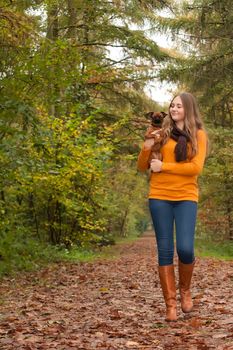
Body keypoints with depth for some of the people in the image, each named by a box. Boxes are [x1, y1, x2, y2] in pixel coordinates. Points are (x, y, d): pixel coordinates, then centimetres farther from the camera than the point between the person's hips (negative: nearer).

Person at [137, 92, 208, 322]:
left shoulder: (198, 135, 6)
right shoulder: (162, 133, 9)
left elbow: (196, 167, -7)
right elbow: (142, 167, 11)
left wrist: (164, 166, -9)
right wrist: (147, 147, -7)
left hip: (186, 197, -1)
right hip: (160, 197, 1)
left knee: (185, 248, -12)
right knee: (165, 250, 0)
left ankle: (185, 290, 18)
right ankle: (170, 303, 9)